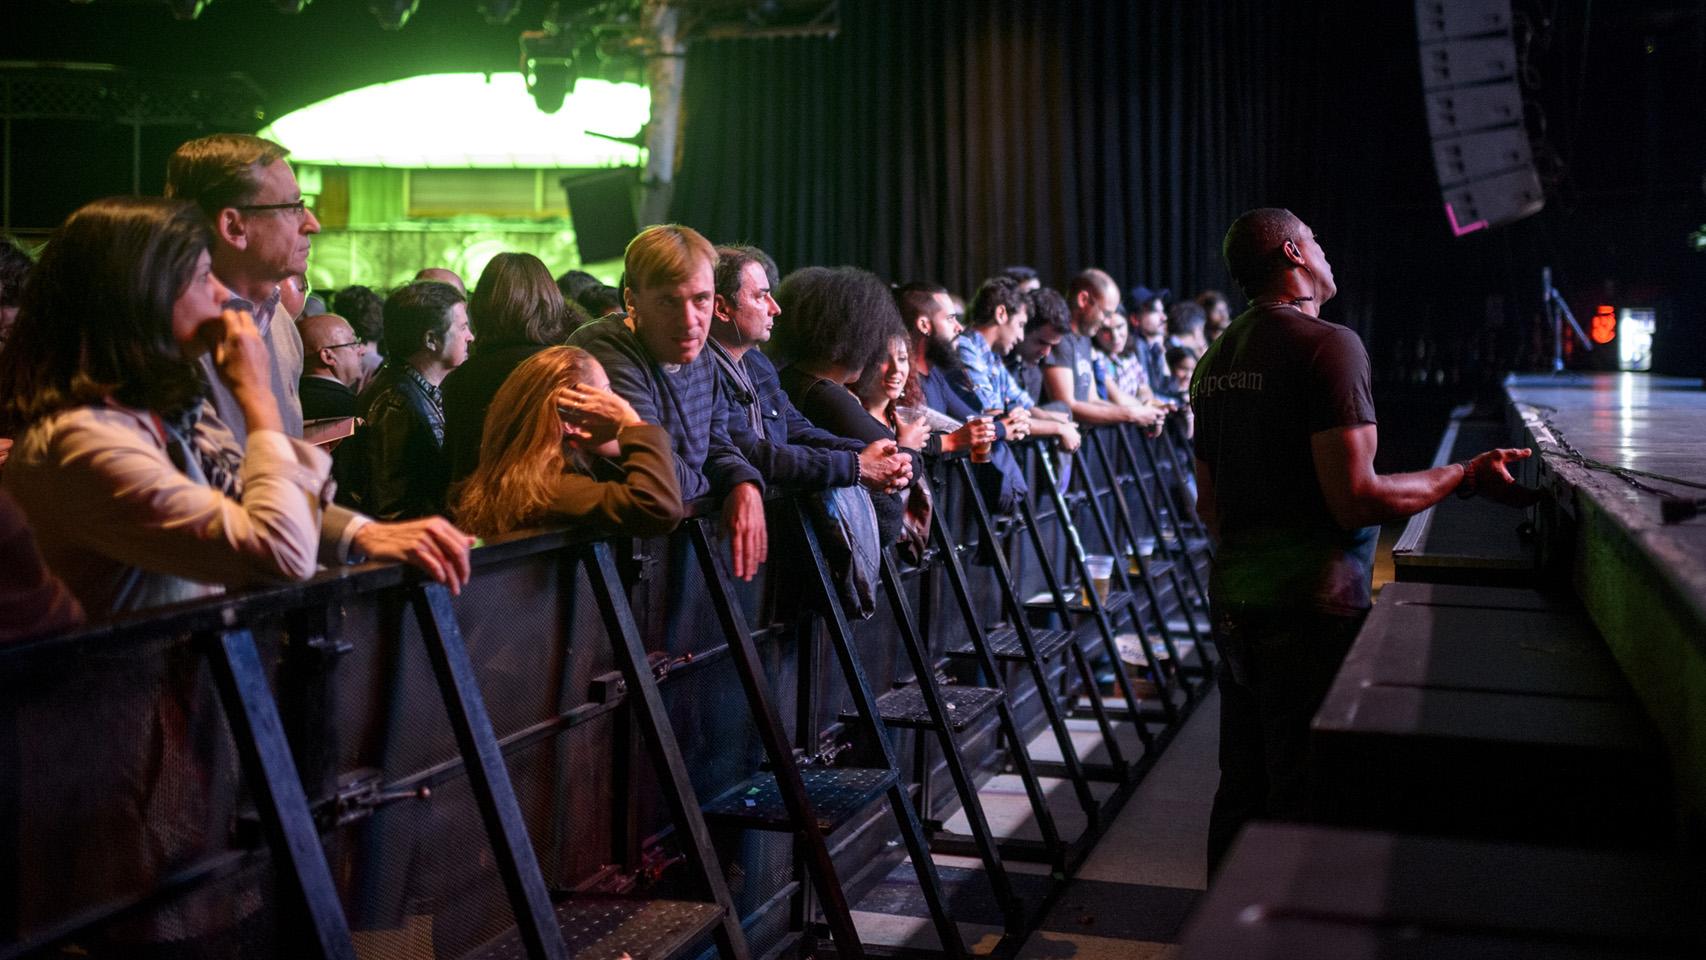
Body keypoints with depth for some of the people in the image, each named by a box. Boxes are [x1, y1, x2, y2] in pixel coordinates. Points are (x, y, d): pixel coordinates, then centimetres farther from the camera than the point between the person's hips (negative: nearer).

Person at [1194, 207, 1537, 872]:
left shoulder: (1215, 360, 13)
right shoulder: (1329, 345, -12)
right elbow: (1356, 500, -17)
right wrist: (1468, 475, -6)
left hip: (1232, 594, 8)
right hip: (1309, 604, -8)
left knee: (1241, 786, 16)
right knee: (1305, 794, 0)